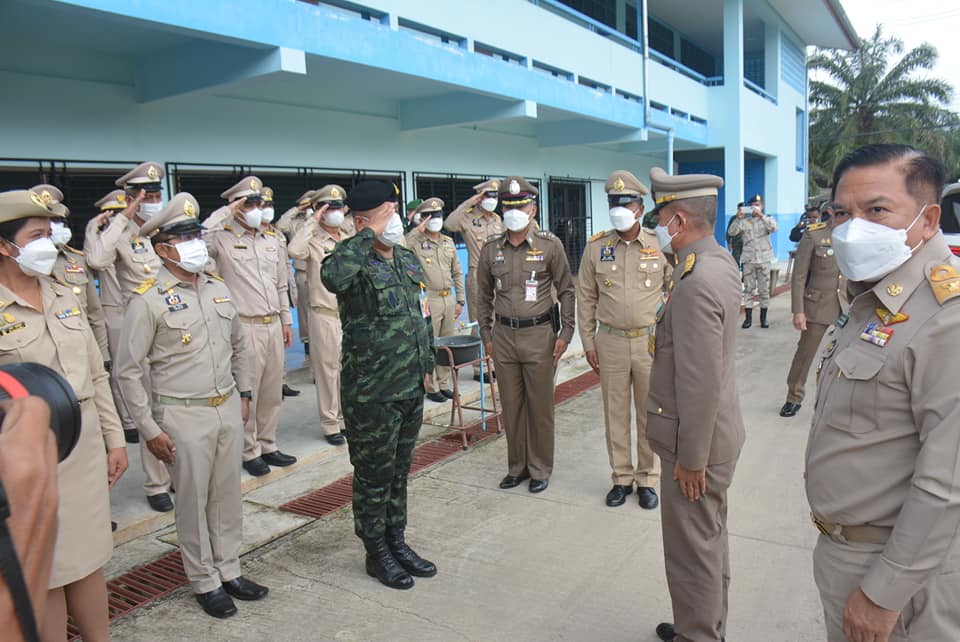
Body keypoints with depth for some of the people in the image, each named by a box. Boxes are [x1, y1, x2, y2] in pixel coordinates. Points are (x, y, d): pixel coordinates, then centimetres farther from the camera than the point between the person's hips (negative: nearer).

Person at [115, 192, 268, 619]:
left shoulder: (218, 289, 6)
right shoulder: (148, 300, -11)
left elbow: (239, 346, 19)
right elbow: (128, 370, -9)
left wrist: (243, 394, 16)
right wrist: (149, 429, -10)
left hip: (228, 409, 5)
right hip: (184, 416, -5)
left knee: (227, 494, 15)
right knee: (193, 501, 8)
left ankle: (229, 571, 31)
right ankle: (204, 582, 25)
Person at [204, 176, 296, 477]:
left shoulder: (272, 240, 13)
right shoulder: (222, 238, -4)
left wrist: (286, 320, 17)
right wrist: (224, 217, -18)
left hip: (273, 325, 6)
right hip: (244, 326, -6)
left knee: (272, 390, 12)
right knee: (247, 392, 2)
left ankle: (268, 445, 26)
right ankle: (249, 451, 16)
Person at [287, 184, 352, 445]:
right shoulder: (313, 241, -6)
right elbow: (294, 251, -29)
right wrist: (312, 221, -19)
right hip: (324, 315, -5)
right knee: (327, 369, 1)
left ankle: (347, 418, 24)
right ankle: (330, 425, 11)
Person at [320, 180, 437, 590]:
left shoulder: (409, 260, 8)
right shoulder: (356, 265, -16)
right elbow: (331, 275, -43)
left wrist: (425, 364, 19)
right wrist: (370, 233, -32)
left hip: (411, 388, 7)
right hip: (371, 393, -7)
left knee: (400, 470, 20)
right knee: (374, 475, 9)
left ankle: (397, 541, 36)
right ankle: (376, 553, 27)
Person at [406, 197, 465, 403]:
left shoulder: (448, 242, 13)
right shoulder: (416, 241, -5)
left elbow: (457, 273, 17)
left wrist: (459, 299, 12)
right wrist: (417, 230, -21)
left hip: (448, 298, 6)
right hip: (428, 299, -6)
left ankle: (444, 384, 23)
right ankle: (431, 387, 9)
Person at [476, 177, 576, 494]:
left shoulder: (550, 245, -4)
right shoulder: (491, 248, 5)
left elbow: (566, 291, 0)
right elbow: (484, 295, 13)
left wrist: (565, 333, -5)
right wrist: (486, 334, 9)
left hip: (539, 334, -3)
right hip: (503, 336, 3)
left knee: (540, 406, 5)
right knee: (511, 405, 11)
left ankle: (540, 469, 21)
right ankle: (516, 466, 27)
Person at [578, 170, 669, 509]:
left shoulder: (661, 246, -3)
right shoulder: (596, 247, 1)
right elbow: (586, 299, 5)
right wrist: (588, 343, 3)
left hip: (652, 342, -1)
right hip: (610, 342, 1)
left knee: (650, 414, 9)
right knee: (615, 414, 10)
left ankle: (648, 479, 25)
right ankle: (621, 478, 26)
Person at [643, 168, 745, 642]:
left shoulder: (697, 282, -26)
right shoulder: (720, 261, 6)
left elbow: (701, 383, -27)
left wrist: (691, 458, -19)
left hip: (698, 442, -10)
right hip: (715, 431, 10)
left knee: (692, 550, 7)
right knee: (709, 540, 25)